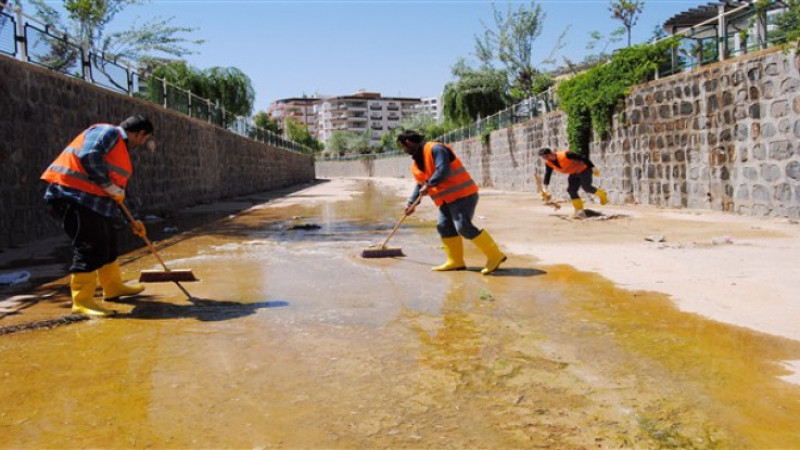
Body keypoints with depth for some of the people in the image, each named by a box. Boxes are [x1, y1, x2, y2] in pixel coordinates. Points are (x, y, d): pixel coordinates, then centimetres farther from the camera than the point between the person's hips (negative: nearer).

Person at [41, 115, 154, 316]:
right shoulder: (108, 132, -8)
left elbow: (120, 188, 28)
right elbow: (89, 156, -26)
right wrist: (112, 188, -19)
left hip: (95, 201, 11)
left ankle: (113, 287, 34)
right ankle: (82, 302, -7)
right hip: (72, 195, -11)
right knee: (90, 247, -13)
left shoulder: (121, 148, 22)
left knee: (108, 243, 17)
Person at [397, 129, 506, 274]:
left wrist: (429, 185, -27)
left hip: (462, 194, -10)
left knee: (464, 227, -17)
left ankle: (494, 255, -11)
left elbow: (443, 170, -28)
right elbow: (420, 185, 22)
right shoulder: (417, 162, 16)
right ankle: (455, 261, 14)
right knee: (445, 227, 7)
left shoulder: (435, 149, -15)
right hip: (446, 199, 10)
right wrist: (411, 203, 17)